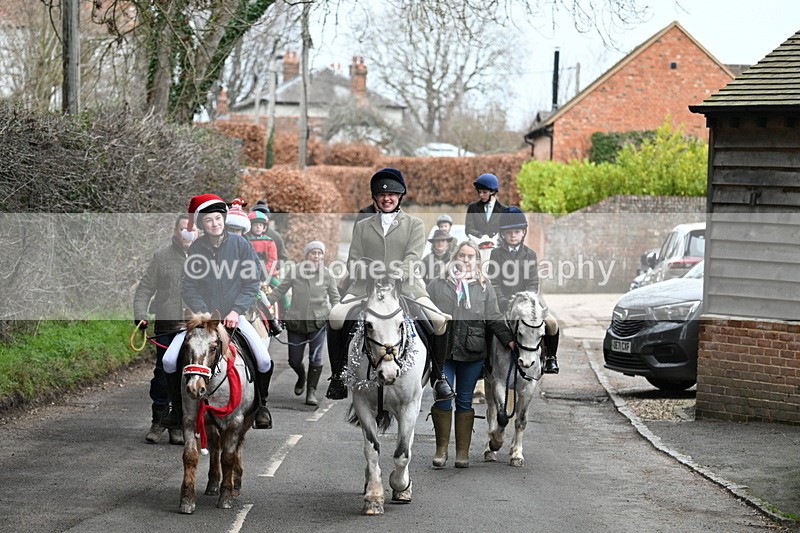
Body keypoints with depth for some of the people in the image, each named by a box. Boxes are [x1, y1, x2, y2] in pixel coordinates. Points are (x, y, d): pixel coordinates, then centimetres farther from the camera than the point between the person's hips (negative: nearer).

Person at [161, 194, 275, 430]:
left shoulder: (240, 244, -2)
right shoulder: (196, 249, 1)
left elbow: (253, 282, -3)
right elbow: (188, 287, 0)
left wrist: (236, 311, -12)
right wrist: (203, 314, -13)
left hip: (234, 315, -1)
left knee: (264, 360, -20)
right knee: (169, 360, -14)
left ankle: (261, 405, 7)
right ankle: (177, 408, 8)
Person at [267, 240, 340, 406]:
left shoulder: (327, 274, -2)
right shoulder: (296, 271, -5)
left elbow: (335, 298, 8)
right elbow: (280, 290, 2)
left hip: (318, 321, -1)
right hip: (296, 322, 1)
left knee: (315, 357, -6)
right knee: (294, 360, 7)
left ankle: (311, 391, 5)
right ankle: (301, 377, 40)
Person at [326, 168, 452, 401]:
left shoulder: (414, 224, 15)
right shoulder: (362, 226, 22)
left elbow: (412, 258, 0)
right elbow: (353, 259, 12)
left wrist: (394, 276, -20)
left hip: (405, 286, -1)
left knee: (439, 321, -25)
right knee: (336, 318, -25)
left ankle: (438, 375, -4)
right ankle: (338, 376, -10)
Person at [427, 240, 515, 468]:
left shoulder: (484, 287, 9)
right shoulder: (437, 285, 7)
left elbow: (494, 319, 7)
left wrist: (510, 340, -4)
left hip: (472, 354, 0)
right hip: (442, 352, 0)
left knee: (464, 402, 7)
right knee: (442, 400, -1)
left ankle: (463, 451, 14)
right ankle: (441, 448, 12)